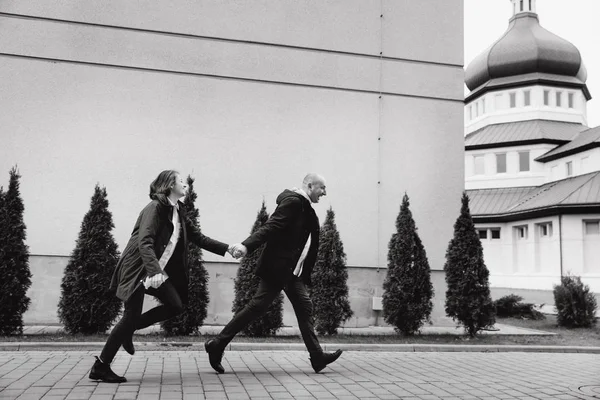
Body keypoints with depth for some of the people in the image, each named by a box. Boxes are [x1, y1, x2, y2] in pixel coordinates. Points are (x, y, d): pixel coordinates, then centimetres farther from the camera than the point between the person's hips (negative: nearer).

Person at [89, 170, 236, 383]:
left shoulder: (177, 212, 10)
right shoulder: (155, 207, -17)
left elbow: (197, 237, 11)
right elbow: (144, 242, -28)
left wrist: (226, 248, 3)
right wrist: (155, 271, -40)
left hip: (155, 270, 9)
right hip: (137, 269, -8)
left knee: (176, 305, -1)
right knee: (131, 316, -9)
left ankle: (128, 329, 13)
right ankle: (100, 367, 4)